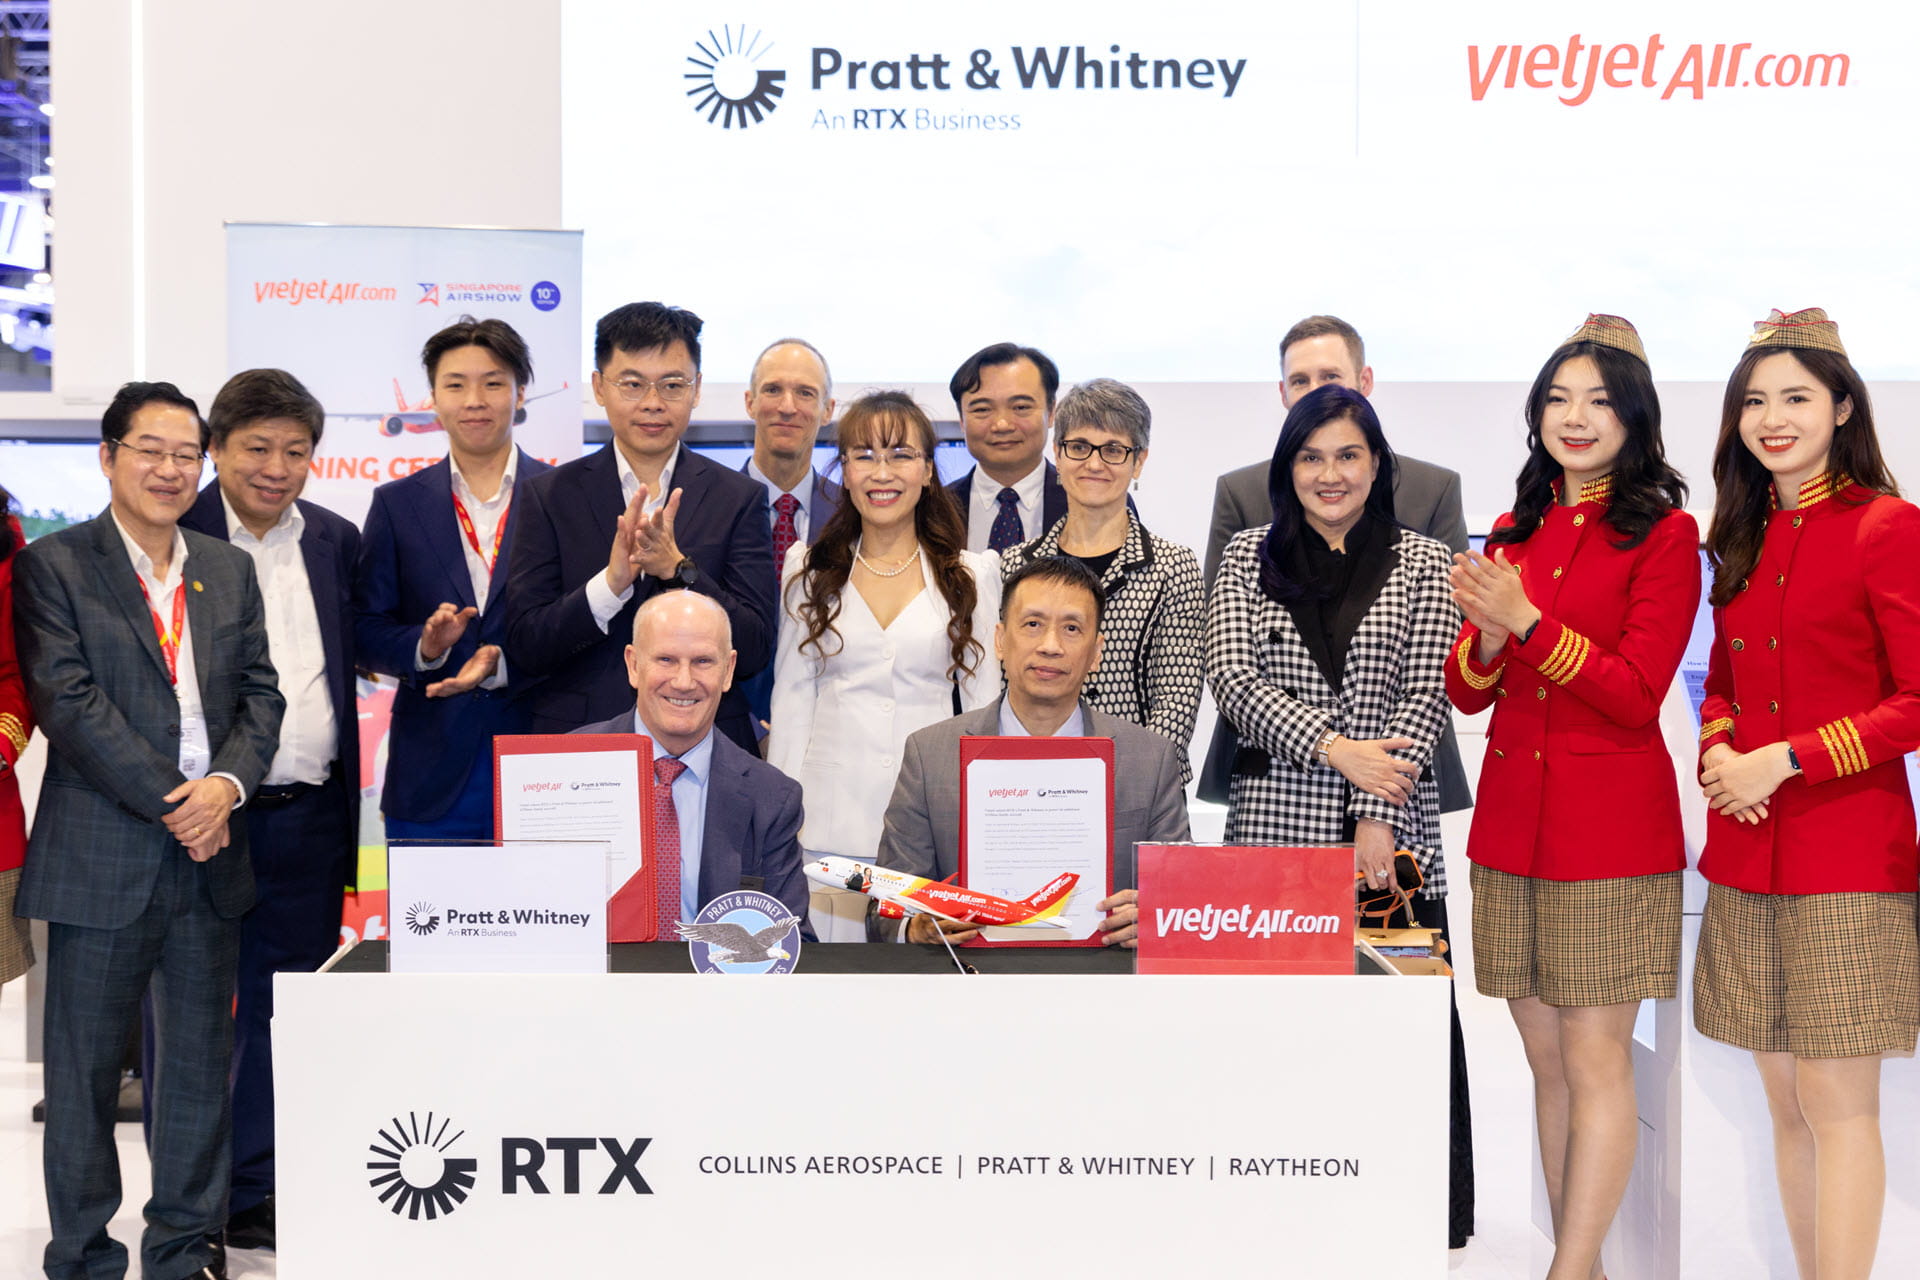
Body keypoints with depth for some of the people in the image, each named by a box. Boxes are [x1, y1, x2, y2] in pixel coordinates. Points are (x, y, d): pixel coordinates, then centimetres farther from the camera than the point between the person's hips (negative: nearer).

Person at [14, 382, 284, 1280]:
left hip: (212, 853, 5)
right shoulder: (53, 566, -2)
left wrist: (227, 783, -10)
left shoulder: (230, 571, 14)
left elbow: (260, 696, 9)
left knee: (201, 1060, 10)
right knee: (83, 1064, 4)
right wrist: (171, 802, -15)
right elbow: (68, 702, -11)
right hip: (100, 859, -4)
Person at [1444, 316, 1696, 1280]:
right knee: (1547, 1060, 11)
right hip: (1511, 821, 6)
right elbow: (1467, 693, 10)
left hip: (1610, 829, -6)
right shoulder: (1515, 532, 13)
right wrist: (1487, 632, -11)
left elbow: (1637, 694, -12)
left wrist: (1527, 620, -20)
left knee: (1595, 1062, -2)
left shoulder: (1663, 533, -4)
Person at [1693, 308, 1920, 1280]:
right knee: (1784, 1104, 10)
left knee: (1838, 1105, -4)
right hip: (1745, 857, 6)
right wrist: (1717, 750, 0)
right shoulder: (1743, 539, 13)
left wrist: (1786, 759, -16)